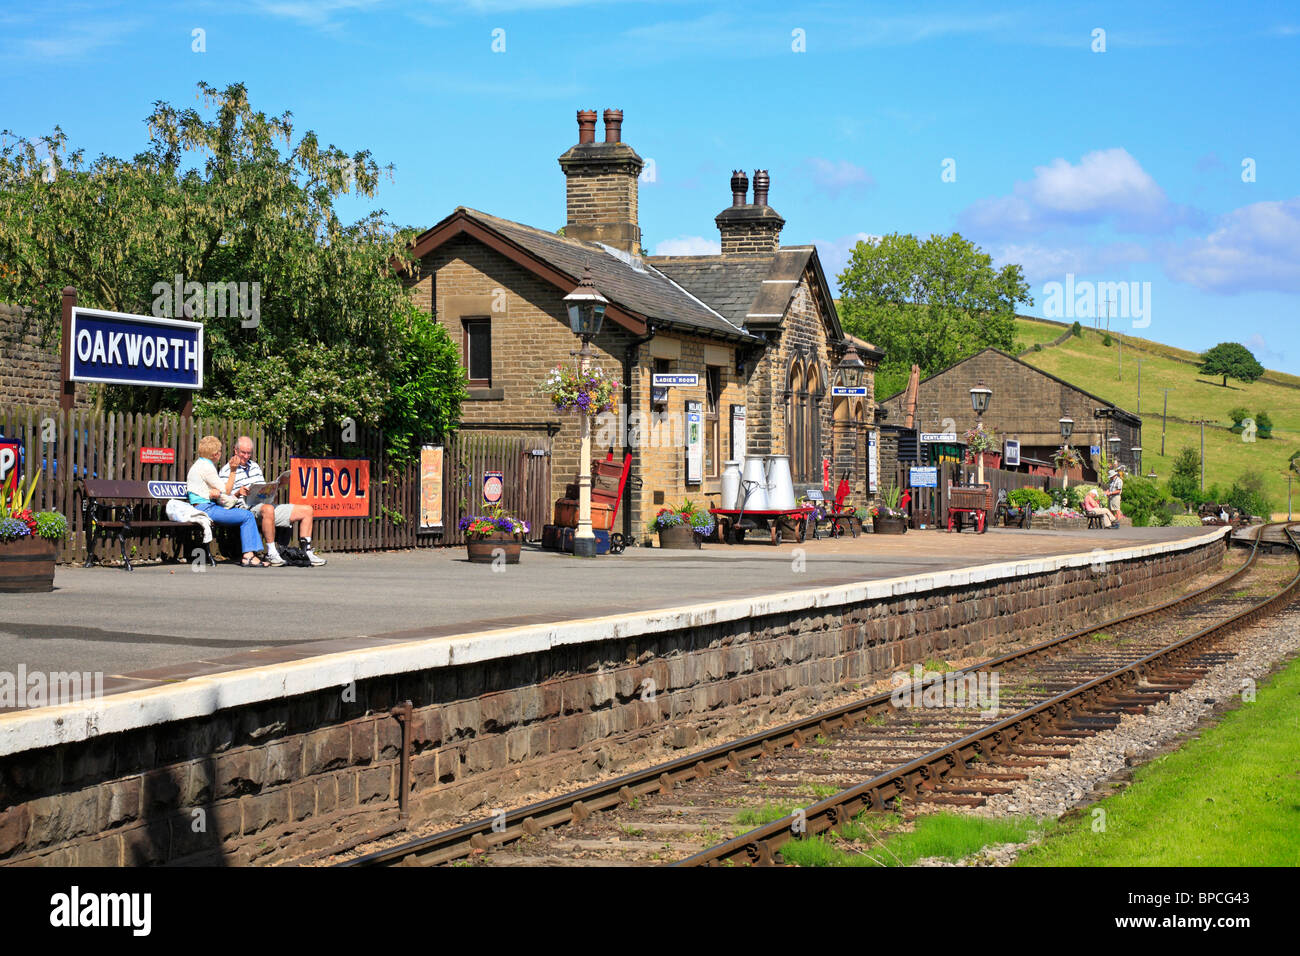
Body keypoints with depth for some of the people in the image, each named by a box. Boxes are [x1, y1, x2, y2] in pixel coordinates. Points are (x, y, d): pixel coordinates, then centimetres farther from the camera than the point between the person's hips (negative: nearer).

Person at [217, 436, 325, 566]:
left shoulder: (255, 466, 25)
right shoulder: (226, 471, 2)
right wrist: (238, 493, -24)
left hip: (266, 503, 8)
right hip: (247, 508, -8)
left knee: (306, 510, 2)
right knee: (268, 509, -44)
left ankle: (306, 551, 2)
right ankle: (271, 553, -38)